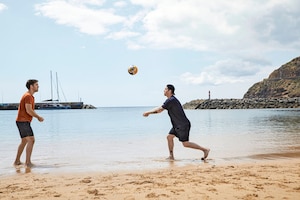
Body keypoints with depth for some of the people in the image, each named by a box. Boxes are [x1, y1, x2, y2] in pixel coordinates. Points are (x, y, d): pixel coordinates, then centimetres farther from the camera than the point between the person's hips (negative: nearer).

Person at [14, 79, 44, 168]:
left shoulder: (30, 96, 18)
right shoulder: (28, 96, -14)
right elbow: (29, 110, -22)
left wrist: (38, 117, 10)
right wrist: (38, 117, -11)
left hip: (22, 122, 11)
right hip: (23, 121, -11)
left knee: (24, 141, 17)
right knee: (31, 140, -11)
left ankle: (17, 161, 23)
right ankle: (28, 162, -10)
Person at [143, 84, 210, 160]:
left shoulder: (171, 100, -19)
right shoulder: (170, 100, 13)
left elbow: (159, 109, -18)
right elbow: (160, 109, 18)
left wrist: (148, 112, -8)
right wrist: (149, 113, 10)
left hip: (183, 125, -10)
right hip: (178, 125, 10)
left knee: (185, 143, -6)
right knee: (169, 137, 7)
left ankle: (205, 149, 2)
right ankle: (171, 156, 13)